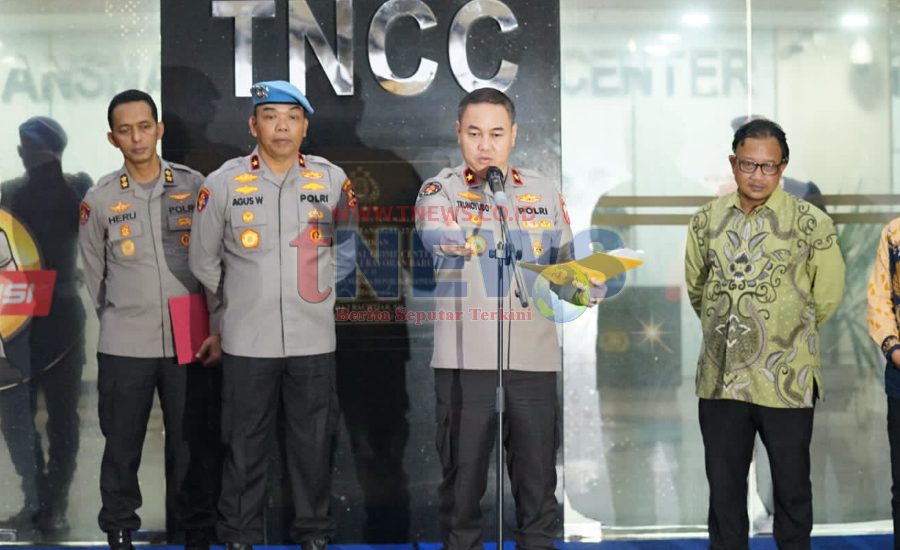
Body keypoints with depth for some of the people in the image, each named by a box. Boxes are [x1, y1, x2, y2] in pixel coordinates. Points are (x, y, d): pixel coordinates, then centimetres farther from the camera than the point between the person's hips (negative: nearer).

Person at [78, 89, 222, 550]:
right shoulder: (99, 199, 1)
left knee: (191, 446, 7)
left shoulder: (195, 187, 0)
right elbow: (94, 273, 11)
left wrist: (216, 327, -3)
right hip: (123, 347, 0)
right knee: (122, 447, 7)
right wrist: (118, 321, 12)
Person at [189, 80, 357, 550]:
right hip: (246, 341, -1)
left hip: (313, 340, 1)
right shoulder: (223, 183, -2)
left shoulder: (332, 180, 2)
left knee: (313, 443, 9)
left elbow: (345, 247, 15)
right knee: (243, 444, 7)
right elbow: (203, 261, 8)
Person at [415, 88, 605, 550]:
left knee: (538, 483, 6)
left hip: (533, 359, 2)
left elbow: (564, 266, 13)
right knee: (462, 480, 5)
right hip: (464, 360, -2)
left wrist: (586, 288, -6)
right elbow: (435, 233, -16)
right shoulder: (440, 190, 4)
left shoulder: (544, 192, 11)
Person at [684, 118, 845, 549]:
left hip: (785, 380, -3)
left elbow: (827, 296, 2)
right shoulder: (707, 220, 2)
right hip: (720, 378, 3)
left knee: (791, 486, 10)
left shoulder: (811, 223, -8)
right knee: (723, 486, 13)